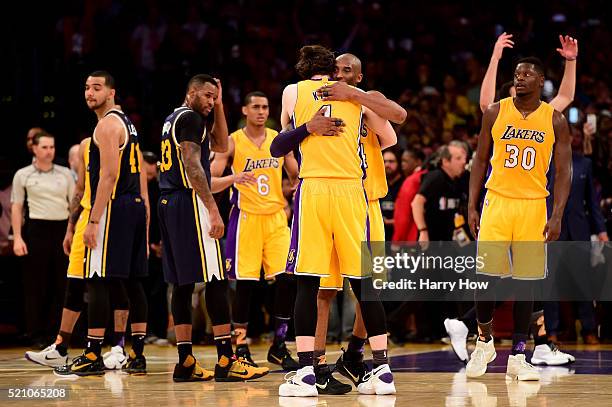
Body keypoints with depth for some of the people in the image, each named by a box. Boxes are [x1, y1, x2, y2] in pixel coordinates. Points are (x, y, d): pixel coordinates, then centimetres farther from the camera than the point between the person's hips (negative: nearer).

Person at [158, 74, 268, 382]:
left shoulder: (173, 119, 21)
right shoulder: (190, 118, -9)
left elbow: (220, 145, 28)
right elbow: (192, 165, -19)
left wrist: (219, 106, 20)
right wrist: (213, 210, -22)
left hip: (168, 203, 10)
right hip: (189, 203, -10)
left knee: (182, 284, 9)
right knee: (215, 281, -10)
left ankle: (185, 362, 7)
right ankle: (226, 361, -14)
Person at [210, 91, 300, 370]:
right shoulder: (232, 142, -1)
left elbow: (296, 177, 18)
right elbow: (209, 182, -5)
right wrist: (234, 178, -24)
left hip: (276, 217, 3)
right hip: (245, 218, -3)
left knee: (287, 280, -6)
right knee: (244, 284, -4)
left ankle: (278, 347, 4)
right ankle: (241, 348, 7)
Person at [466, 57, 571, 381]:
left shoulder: (555, 121, 2)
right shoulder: (495, 113, 3)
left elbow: (562, 172, 1)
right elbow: (480, 161, 8)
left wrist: (557, 216, -9)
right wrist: (472, 206, 0)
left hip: (533, 206, 0)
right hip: (497, 200, 0)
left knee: (525, 281, 2)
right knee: (487, 276, -5)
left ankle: (517, 357, 7)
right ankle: (484, 342, 17)